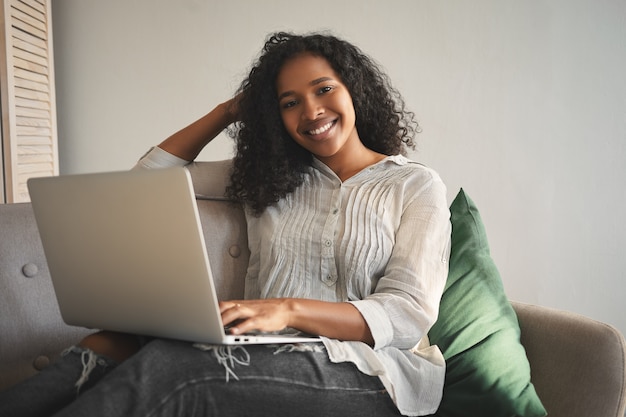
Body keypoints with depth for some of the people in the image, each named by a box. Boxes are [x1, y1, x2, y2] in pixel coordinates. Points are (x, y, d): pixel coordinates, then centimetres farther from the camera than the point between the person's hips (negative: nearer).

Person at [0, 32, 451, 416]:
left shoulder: (416, 186, 3)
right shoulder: (271, 178, 16)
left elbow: (410, 314, -9)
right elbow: (152, 174, 19)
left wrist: (290, 309, -23)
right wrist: (228, 111, 11)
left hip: (371, 371, -4)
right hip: (270, 357, 4)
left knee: (169, 363, -31)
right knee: (108, 344, -24)